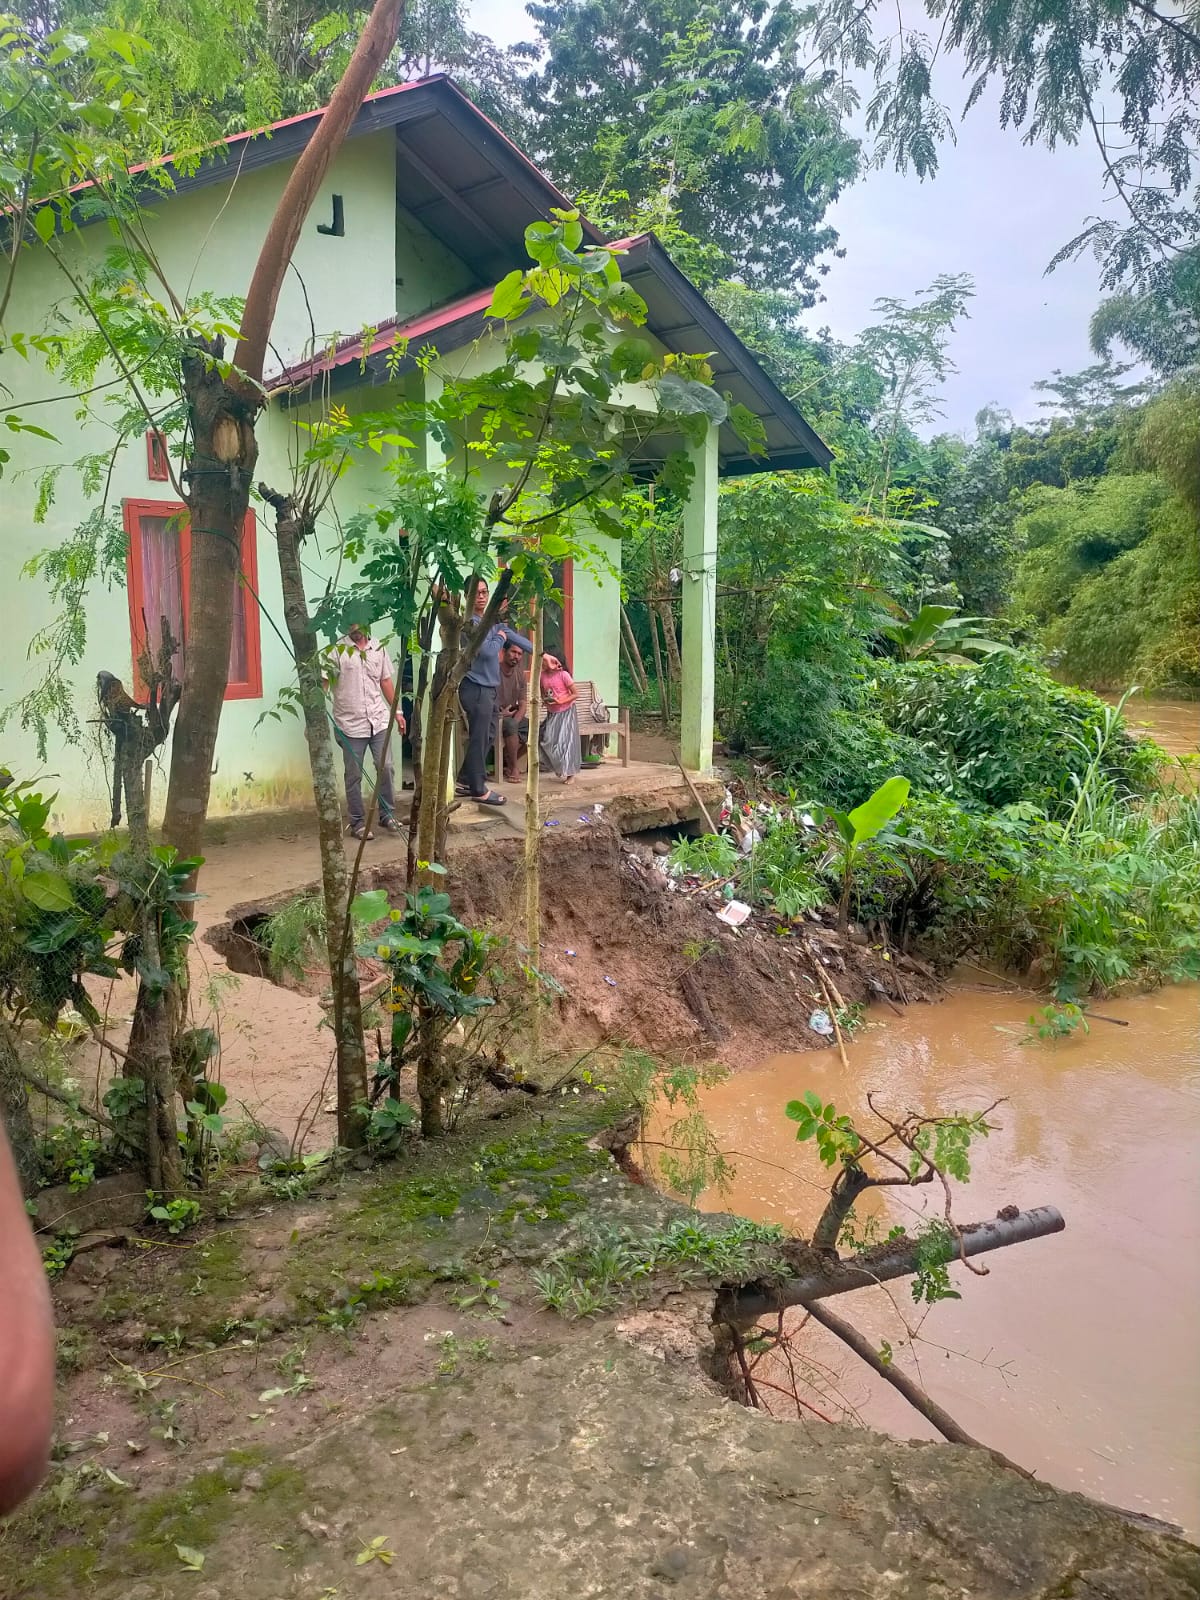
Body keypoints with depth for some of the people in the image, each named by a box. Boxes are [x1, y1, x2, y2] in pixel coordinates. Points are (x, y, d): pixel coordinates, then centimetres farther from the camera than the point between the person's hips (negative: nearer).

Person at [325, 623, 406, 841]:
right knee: (354, 775, 4)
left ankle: (387, 815, 18)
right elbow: (323, 682, -13)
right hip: (350, 724, -3)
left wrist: (397, 711, 16)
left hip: (379, 720, 3)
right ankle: (358, 822, 14)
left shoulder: (378, 649, 10)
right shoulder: (338, 651, -5)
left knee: (385, 768, 2)